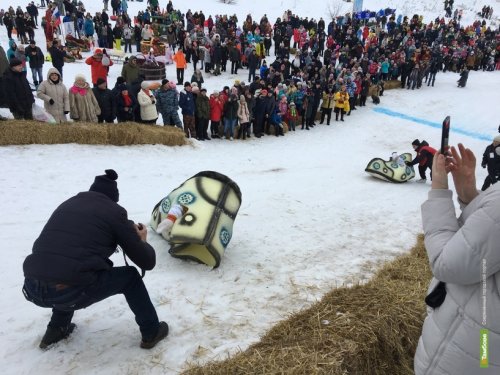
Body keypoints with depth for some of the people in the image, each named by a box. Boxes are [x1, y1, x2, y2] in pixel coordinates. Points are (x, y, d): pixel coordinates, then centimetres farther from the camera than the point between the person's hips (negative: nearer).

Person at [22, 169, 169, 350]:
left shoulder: (67, 204, 19)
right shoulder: (114, 211, 3)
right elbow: (147, 262, 5)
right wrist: (142, 240, 26)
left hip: (32, 289, 6)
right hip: (68, 292, -6)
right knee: (130, 277, 16)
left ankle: (56, 330, 41)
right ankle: (151, 332, 24)